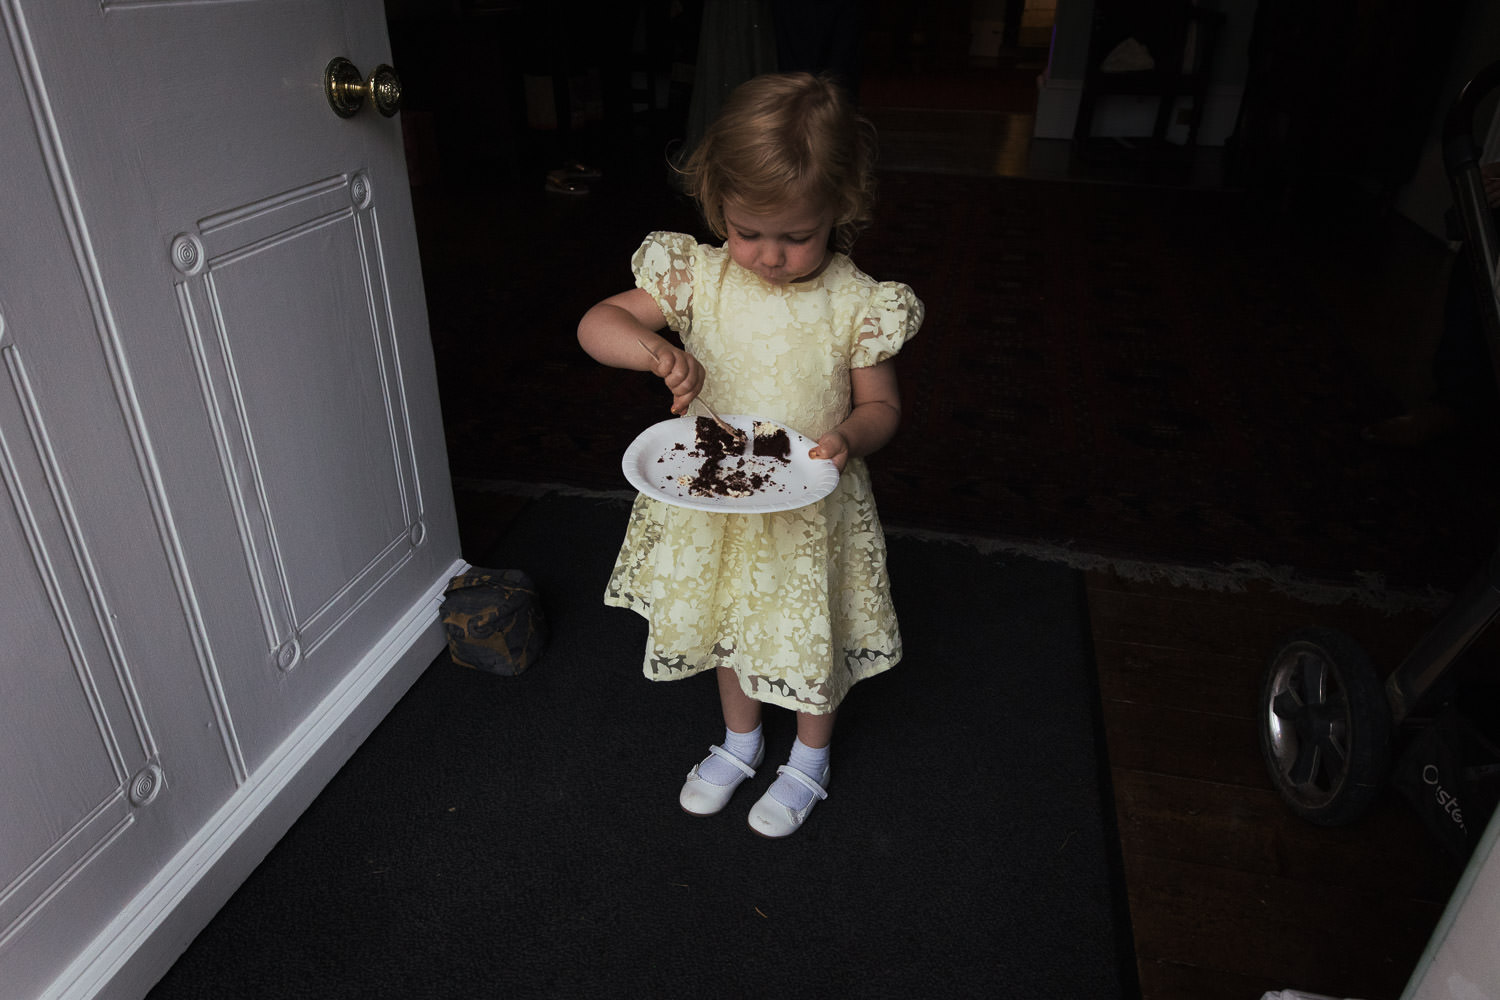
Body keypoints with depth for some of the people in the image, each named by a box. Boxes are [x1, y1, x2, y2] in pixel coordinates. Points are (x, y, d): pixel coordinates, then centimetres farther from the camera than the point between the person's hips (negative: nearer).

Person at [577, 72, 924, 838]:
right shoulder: (698, 277, -12)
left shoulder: (858, 304, -16)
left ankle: (810, 759, 47)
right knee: (726, 625, 23)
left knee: (812, 638, 17)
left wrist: (848, 438, -28)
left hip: (809, 507, -2)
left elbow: (881, 405, -6)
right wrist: (658, 351, -34)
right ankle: (740, 739, 52)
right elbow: (595, 324, -14)